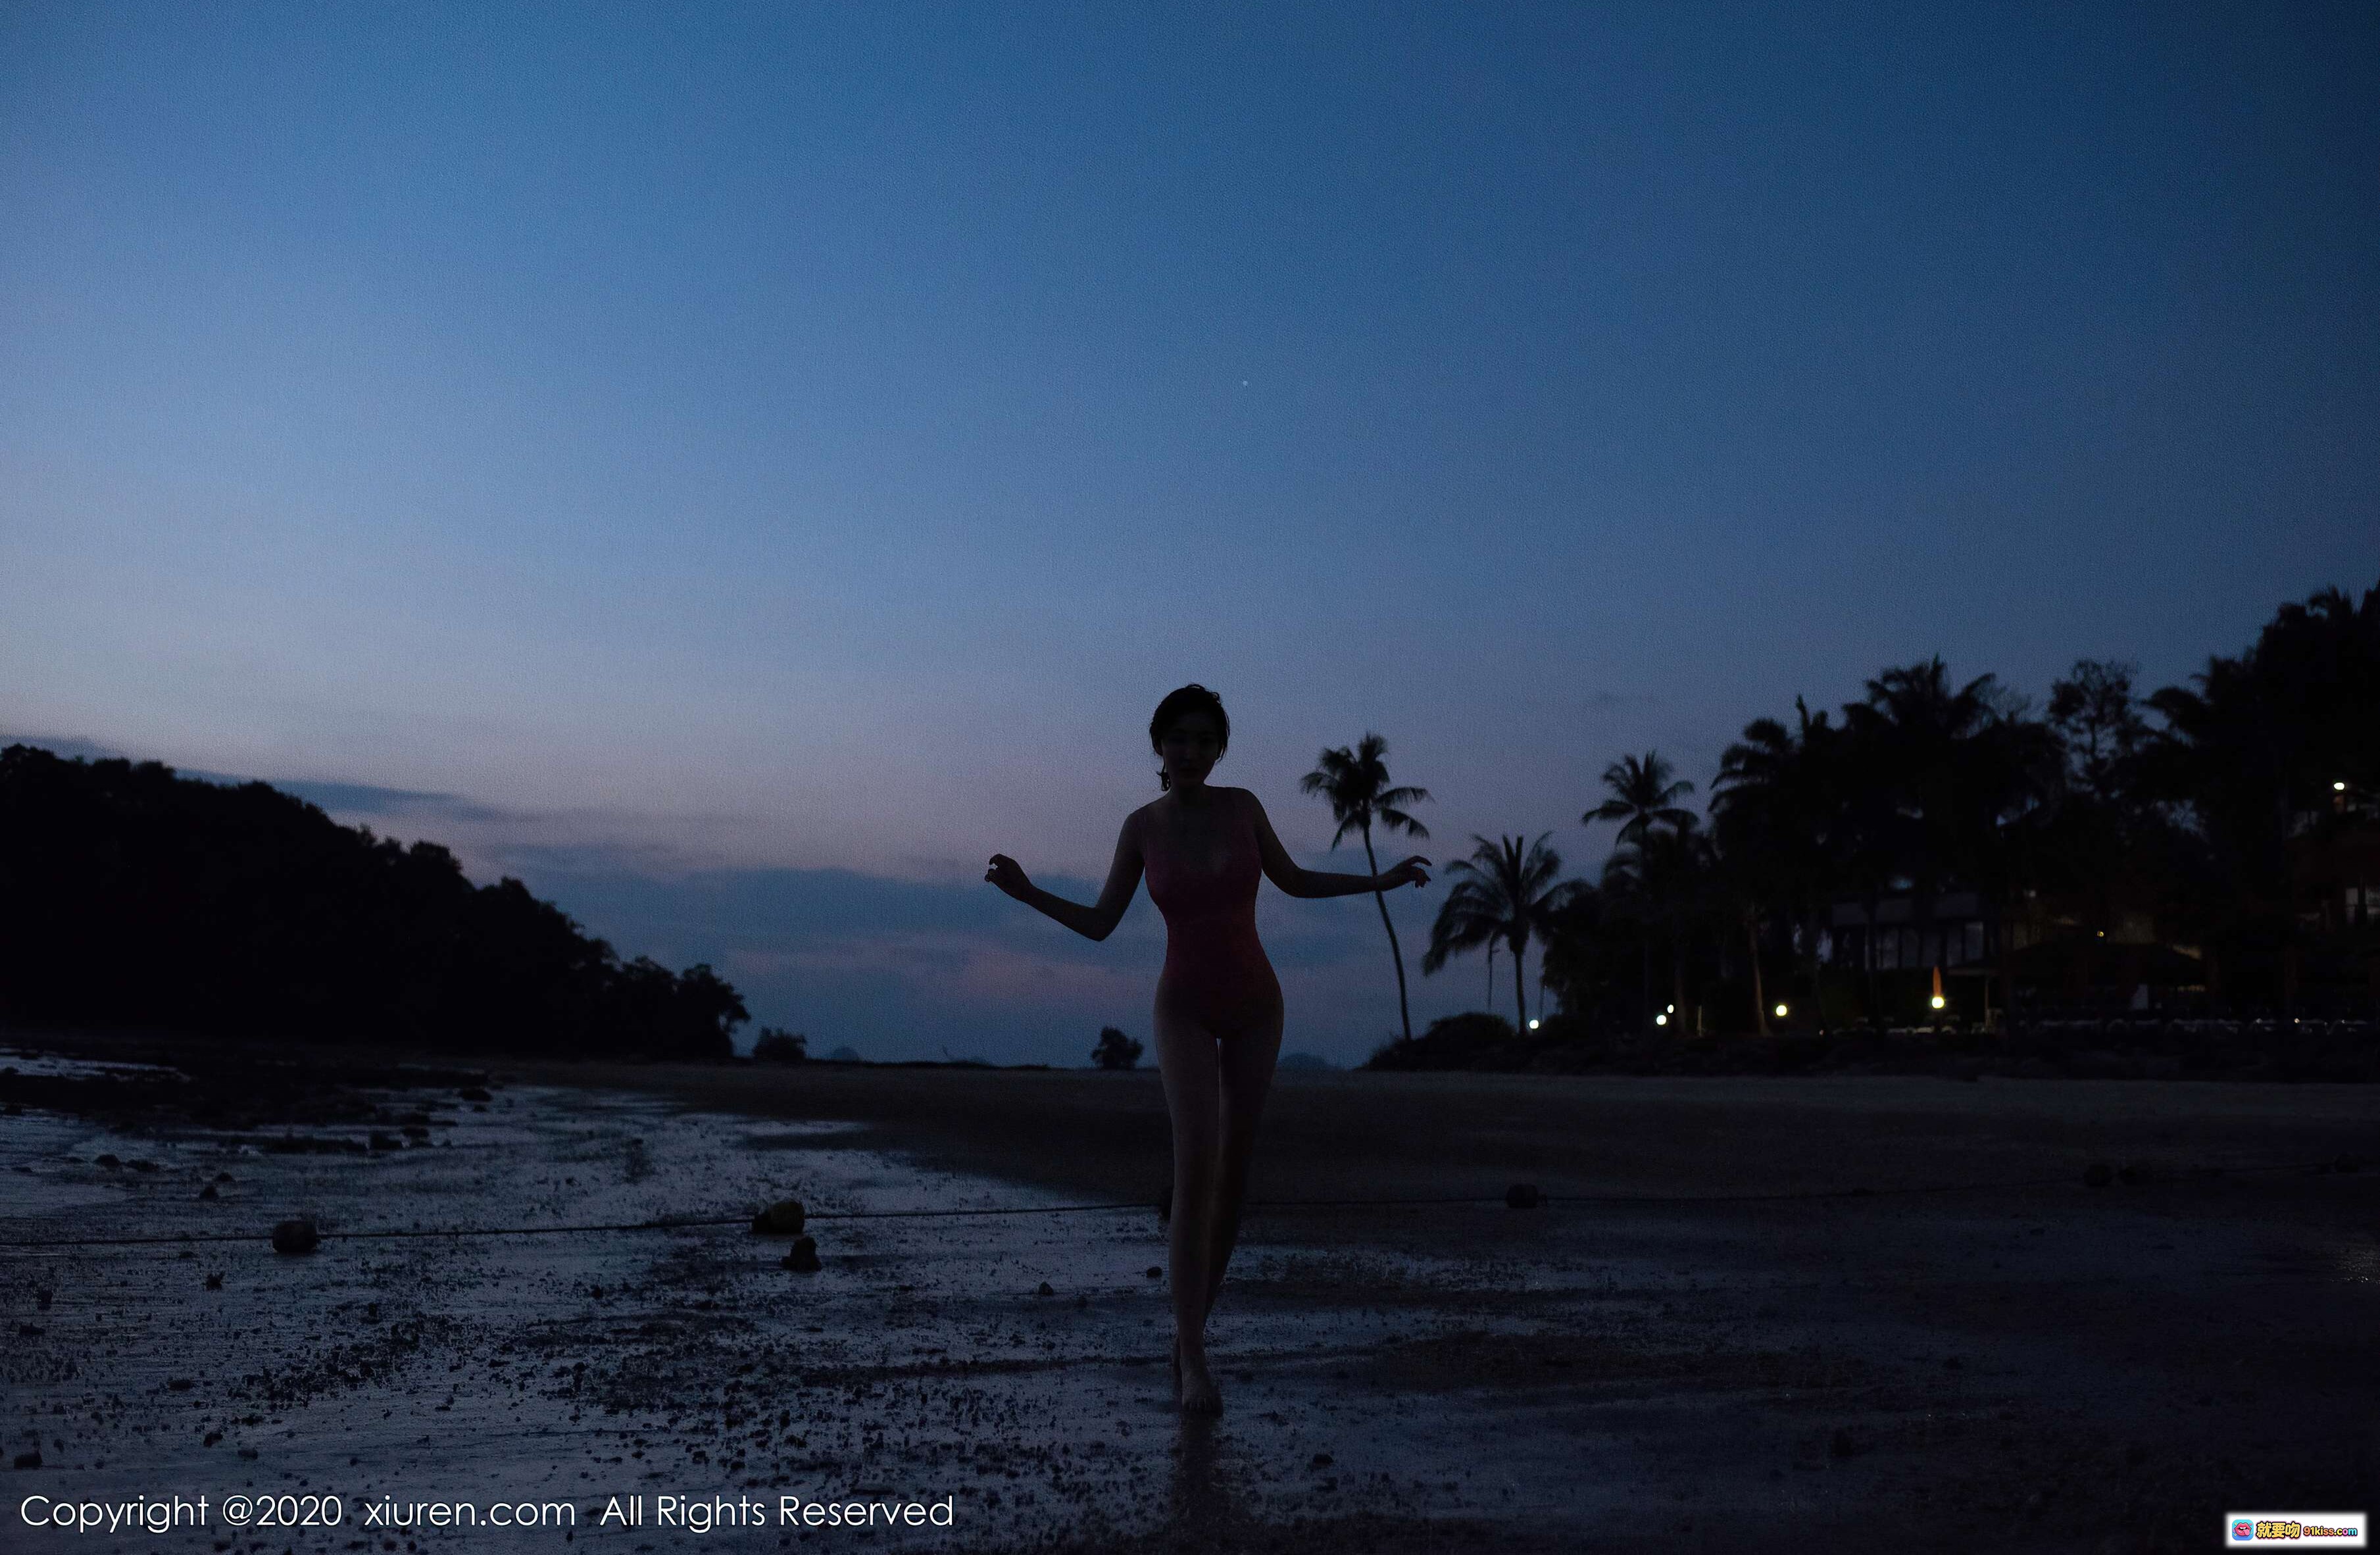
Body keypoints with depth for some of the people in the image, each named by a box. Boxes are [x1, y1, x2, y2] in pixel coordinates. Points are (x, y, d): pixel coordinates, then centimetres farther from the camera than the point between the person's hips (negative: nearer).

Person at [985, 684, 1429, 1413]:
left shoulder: (1242, 804, -3)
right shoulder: (1141, 825, -5)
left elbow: (1293, 880, 11)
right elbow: (1099, 924, 0)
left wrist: (1380, 880, 4)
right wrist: (1027, 893, -14)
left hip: (1255, 1005, 2)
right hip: (1185, 1011, -2)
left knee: (1234, 1174, 5)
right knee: (1198, 1166, -22)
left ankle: (1190, 1332, 24)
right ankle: (1194, 1363, -15)